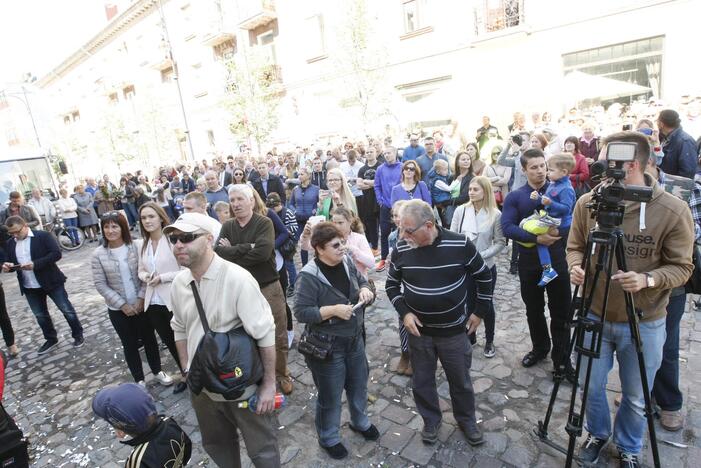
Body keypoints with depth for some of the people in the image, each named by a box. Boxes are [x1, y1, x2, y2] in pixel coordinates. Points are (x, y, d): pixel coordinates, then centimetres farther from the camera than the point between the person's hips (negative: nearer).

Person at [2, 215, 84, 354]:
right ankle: (51, 339, 33)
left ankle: (78, 335, 18)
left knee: (67, 310, 3)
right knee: (40, 315, 16)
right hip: (29, 287, 6)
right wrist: (7, 266, -10)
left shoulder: (43, 236, -10)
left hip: (51, 281, -5)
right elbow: (10, 262, 14)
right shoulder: (10, 243, 7)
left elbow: (56, 253, -19)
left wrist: (35, 264, -27)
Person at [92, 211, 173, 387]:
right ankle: (139, 380, 30)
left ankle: (158, 371, 34)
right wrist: (122, 304, -12)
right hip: (117, 309, 0)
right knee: (129, 344, 13)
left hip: (141, 304, 0)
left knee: (149, 338, 13)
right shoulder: (98, 254, -8)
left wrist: (141, 298, -14)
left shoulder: (136, 247, -8)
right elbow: (100, 284, -8)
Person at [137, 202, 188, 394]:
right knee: (168, 341, 19)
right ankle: (185, 374, 38)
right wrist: (145, 276, -6)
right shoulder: (143, 246, 8)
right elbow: (141, 270, 17)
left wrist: (162, 278, -20)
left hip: (174, 300, -7)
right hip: (153, 302, 7)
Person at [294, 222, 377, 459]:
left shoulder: (346, 262, -5)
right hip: (327, 346, -6)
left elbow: (362, 281, 10)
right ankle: (328, 438, 41)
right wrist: (333, 310, -30)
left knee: (359, 385, 25)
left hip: (354, 339, 6)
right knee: (330, 395, 14)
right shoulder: (309, 276, -23)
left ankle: (360, 422, 53)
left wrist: (365, 290, -12)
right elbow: (301, 312, -21)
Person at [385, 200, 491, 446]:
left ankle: (467, 421, 45)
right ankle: (431, 420, 43)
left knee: (461, 380, 18)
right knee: (422, 381, 16)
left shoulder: (460, 245, -18)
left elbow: (484, 277, -2)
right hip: (418, 330, 2)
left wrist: (479, 312, -1)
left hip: (454, 330, -1)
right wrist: (404, 312, -11)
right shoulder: (401, 249, -13)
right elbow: (391, 285, 2)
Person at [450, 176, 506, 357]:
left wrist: (481, 255, -17)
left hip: (486, 267, -1)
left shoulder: (495, 214, -10)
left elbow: (501, 243, -7)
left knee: (486, 304, 12)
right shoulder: (461, 210, -5)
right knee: (469, 302, 15)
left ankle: (489, 341, 33)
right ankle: (470, 336, 37)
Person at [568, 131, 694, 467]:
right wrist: (575, 266, -17)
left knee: (636, 398, 17)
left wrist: (648, 279, -27)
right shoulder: (587, 202, -8)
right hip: (594, 315, 2)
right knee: (591, 386, 16)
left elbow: (681, 266, -8)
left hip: (644, 324, -1)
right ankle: (597, 433, 47)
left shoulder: (673, 211, -14)